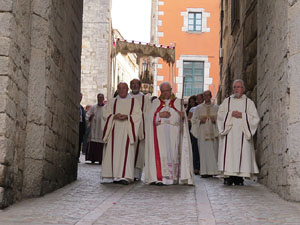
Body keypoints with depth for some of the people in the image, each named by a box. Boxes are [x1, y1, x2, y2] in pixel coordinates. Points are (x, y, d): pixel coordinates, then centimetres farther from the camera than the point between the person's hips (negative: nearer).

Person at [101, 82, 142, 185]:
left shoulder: (133, 102, 11)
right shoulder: (111, 102, 17)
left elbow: (137, 115, 1)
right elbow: (105, 114, 7)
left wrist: (127, 116, -15)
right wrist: (114, 116, -12)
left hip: (127, 131, -2)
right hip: (114, 130, 2)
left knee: (126, 152, -12)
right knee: (113, 152, -3)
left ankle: (124, 176, -18)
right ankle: (112, 176, 2)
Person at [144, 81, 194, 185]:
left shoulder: (178, 102, 14)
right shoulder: (156, 102, 14)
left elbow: (181, 118, 8)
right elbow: (150, 117, 5)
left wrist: (182, 115, -14)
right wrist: (160, 115, -12)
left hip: (173, 134, 1)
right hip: (159, 133, 0)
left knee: (173, 153, -6)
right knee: (160, 153, -11)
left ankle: (174, 177, -2)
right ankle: (159, 178, -14)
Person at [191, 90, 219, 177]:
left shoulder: (216, 107, 10)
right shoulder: (199, 108, 10)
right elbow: (194, 119, 8)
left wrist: (215, 120, -12)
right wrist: (200, 121, -11)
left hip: (213, 132, 1)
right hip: (202, 133, -1)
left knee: (213, 151, -1)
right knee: (204, 151, -7)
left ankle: (212, 171, 5)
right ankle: (204, 172, -7)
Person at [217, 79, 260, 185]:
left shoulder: (249, 102, 11)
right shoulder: (227, 101, 15)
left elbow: (255, 118, 2)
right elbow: (220, 114, 4)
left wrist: (242, 115, -9)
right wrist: (231, 114, -10)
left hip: (242, 133, 0)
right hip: (229, 132, 1)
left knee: (242, 152, -6)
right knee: (228, 153, -8)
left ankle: (239, 177, -4)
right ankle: (228, 177, -7)